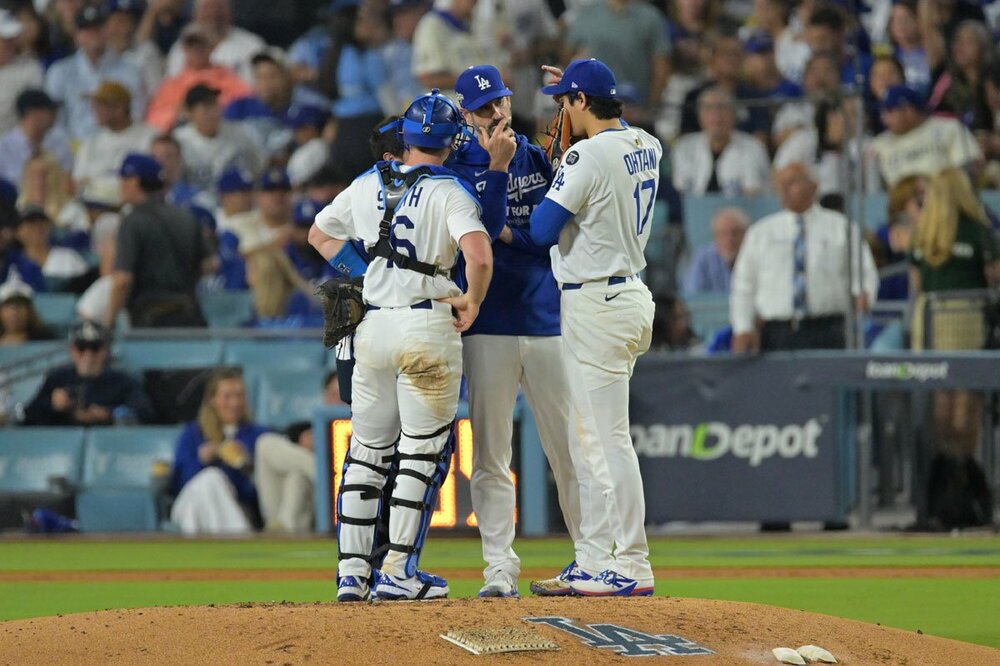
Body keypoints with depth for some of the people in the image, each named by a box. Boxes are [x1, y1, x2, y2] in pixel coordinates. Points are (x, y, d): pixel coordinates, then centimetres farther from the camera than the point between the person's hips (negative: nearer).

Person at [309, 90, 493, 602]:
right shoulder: (450, 192, -7)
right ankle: (398, 572, -1)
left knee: (367, 450, 12)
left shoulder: (366, 186, 10)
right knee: (424, 450, 3)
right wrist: (472, 301, -6)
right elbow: (479, 254, -23)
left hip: (370, 326, 5)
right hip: (427, 326, -5)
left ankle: (352, 573, 10)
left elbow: (319, 234, 25)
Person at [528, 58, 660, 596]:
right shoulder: (646, 148, 9)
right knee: (588, 438, 15)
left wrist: (549, 184, 4)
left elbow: (541, 230, -15)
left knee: (607, 438, -8)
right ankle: (592, 565, 18)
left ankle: (632, 568, -8)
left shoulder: (587, 156, -17)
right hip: (630, 293, 10)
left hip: (595, 305, -10)